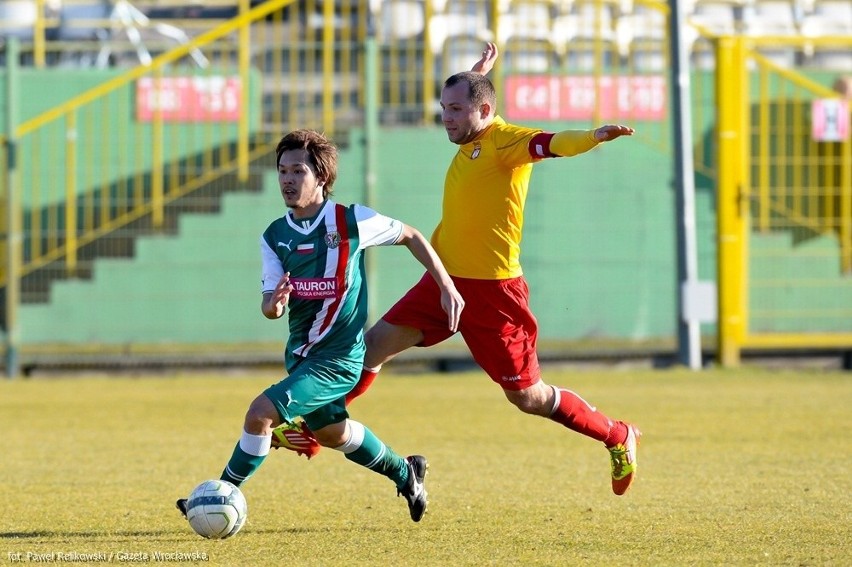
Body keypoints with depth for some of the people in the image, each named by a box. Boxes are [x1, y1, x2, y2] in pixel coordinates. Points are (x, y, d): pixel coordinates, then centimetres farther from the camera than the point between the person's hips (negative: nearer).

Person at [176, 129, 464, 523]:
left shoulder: (351, 222, -15)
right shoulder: (274, 236, -2)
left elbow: (411, 237, 0)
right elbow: (270, 304, -7)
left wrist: (447, 288, -1)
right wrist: (274, 305, -32)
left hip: (337, 358, -7)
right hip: (300, 353, 7)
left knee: (260, 413, -21)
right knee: (331, 433, 26)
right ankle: (404, 473, 49)